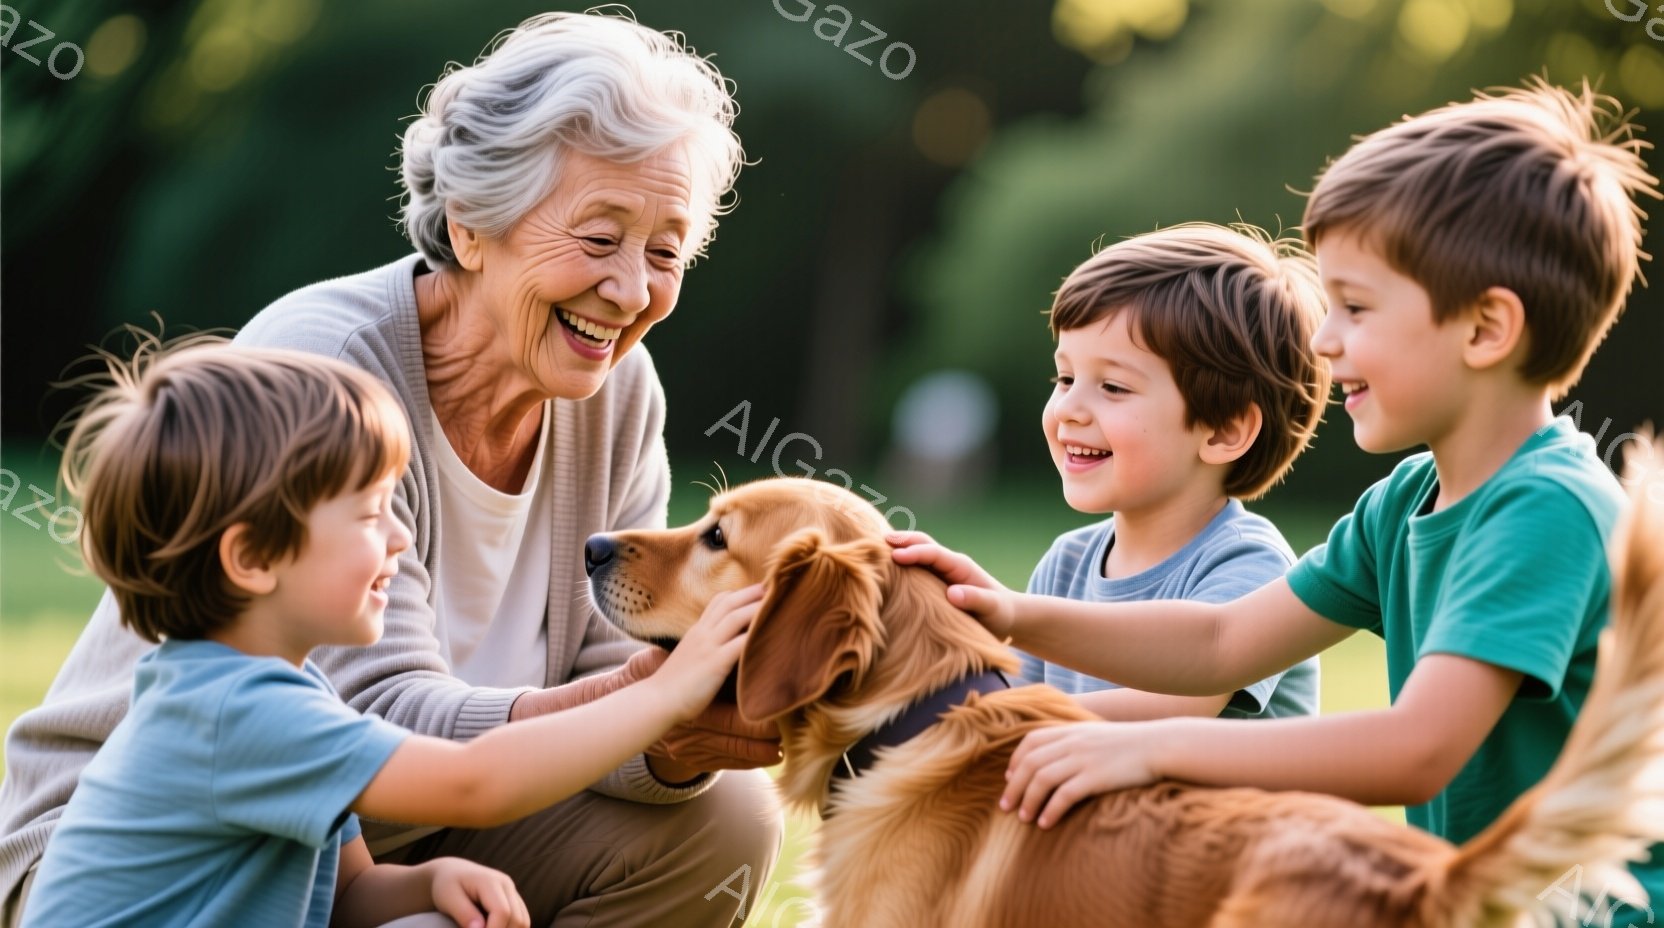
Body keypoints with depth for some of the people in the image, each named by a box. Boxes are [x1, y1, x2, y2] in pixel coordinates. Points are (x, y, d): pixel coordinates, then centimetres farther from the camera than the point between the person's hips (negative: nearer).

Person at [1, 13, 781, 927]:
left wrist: (678, 742, -33)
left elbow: (615, 670, -8)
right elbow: (380, 720, -30)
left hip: (410, 838, 7)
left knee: (721, 813, -13)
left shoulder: (617, 390, -3)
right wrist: (620, 706, -47)